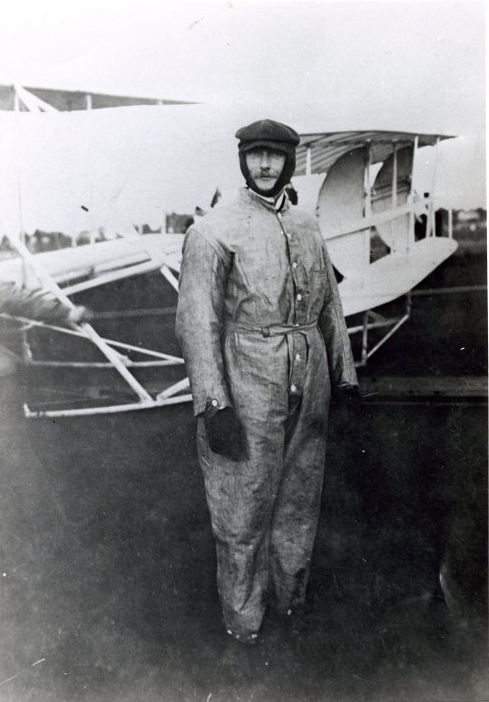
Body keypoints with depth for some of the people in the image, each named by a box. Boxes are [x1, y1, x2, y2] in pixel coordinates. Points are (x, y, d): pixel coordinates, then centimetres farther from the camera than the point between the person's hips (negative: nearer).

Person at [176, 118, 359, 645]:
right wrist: (212, 404, -18)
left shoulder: (308, 227, 11)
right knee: (242, 506, 9)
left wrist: (344, 374, 12)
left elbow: (329, 306, 15)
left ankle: (289, 593, 43)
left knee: (299, 497, 19)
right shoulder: (213, 231, -8)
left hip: (309, 385, 6)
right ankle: (242, 615, 31)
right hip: (247, 390, -5)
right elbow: (197, 322, -13)